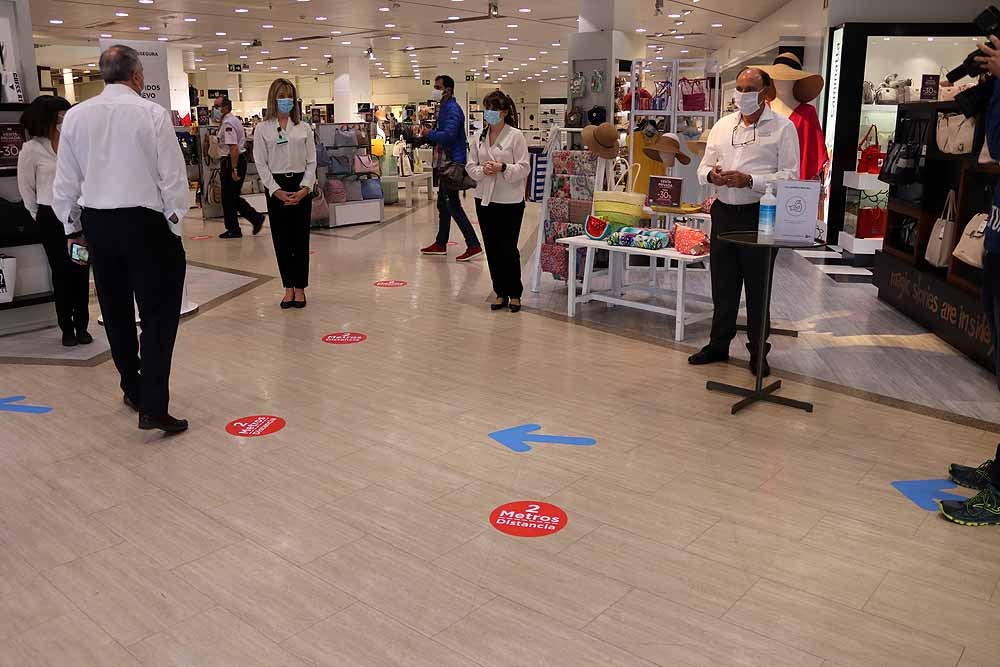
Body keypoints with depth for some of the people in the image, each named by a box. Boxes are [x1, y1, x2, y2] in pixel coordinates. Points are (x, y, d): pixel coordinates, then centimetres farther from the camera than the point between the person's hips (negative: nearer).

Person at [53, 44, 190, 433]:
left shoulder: (76, 116, 3)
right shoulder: (152, 113, -9)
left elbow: (65, 180, 7)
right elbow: (173, 175, -9)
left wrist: (72, 226, 19)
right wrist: (175, 221, 3)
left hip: (97, 225, 5)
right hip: (145, 222, -5)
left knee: (116, 311, 18)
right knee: (159, 313, -1)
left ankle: (133, 390, 33)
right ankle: (153, 407, -8)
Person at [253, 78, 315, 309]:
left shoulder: (303, 128, 6)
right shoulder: (263, 128, 3)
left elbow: (311, 161, 4)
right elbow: (261, 163, -1)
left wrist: (305, 188, -9)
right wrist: (276, 190, -11)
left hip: (301, 185, 1)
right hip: (276, 187, 0)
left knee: (301, 238, 2)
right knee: (282, 238, 4)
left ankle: (300, 287, 11)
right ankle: (288, 287, 14)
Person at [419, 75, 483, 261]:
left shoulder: (452, 109, -15)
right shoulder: (443, 108, 17)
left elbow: (448, 134, -27)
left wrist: (430, 134, -13)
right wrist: (429, 135, 3)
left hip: (452, 163, -11)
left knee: (453, 206, -10)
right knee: (443, 205, 16)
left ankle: (474, 246, -7)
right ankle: (440, 244, 26)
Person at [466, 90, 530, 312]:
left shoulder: (516, 136, -6)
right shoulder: (480, 137, 8)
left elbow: (524, 168, -9)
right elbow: (470, 166, 9)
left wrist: (503, 168, -22)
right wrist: (482, 170, -11)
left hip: (510, 200, -5)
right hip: (485, 199, 5)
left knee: (508, 248, 0)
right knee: (491, 248, 9)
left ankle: (515, 294, 16)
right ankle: (500, 293, 21)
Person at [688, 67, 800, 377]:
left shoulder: (782, 128, -3)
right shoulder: (723, 125, 13)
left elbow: (790, 175, -10)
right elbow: (703, 167, 14)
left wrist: (749, 180, -22)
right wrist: (711, 174, -11)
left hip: (759, 215, -5)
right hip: (724, 212, 5)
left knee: (757, 287, 4)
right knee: (722, 284, 12)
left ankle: (758, 352, 16)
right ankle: (718, 345, 25)